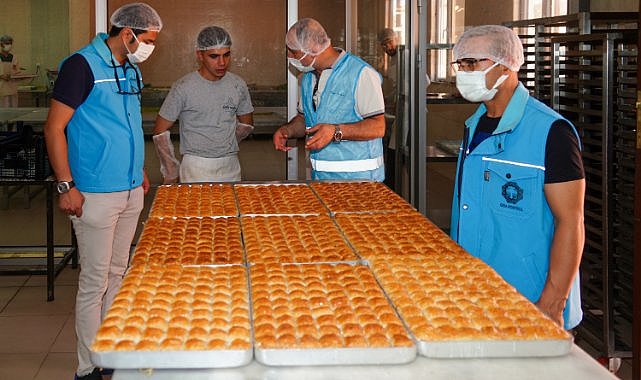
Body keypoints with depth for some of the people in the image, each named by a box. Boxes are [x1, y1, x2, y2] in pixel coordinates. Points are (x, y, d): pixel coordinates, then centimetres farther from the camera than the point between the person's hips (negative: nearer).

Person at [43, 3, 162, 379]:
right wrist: (67, 186, -17)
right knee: (94, 281, -3)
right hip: (96, 193, -8)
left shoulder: (131, 71, 12)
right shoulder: (82, 65, -12)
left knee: (117, 274, 15)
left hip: (131, 191, 8)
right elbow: (54, 128, -14)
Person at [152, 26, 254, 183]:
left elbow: (246, 124, 21)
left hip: (231, 167, 4)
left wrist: (226, 144, 11)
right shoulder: (183, 88, -8)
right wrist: (170, 173, -2)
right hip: (196, 169, -4)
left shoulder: (238, 85, 5)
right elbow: (160, 132, -3)